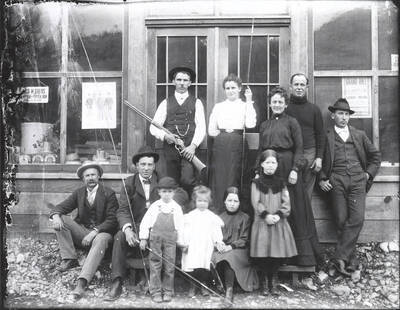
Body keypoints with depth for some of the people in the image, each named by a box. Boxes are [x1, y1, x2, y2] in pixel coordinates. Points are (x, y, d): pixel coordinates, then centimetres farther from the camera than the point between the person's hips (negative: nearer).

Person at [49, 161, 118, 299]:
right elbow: (60, 207, 6)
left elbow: (112, 220, -10)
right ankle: (70, 259, -18)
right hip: (82, 232, 5)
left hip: (102, 232, -4)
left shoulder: (109, 193, -3)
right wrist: (56, 215, -20)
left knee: (100, 241, -38)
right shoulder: (79, 193, 10)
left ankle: (82, 282, -49)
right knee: (61, 219, -14)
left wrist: (94, 232, -23)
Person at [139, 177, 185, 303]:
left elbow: (180, 226, 6)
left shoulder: (177, 208, 3)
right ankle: (155, 292, 10)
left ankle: (167, 291, 15)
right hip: (155, 238, 0)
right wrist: (143, 239, -1)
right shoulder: (154, 206, 1)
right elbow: (145, 222, 2)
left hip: (170, 240, 1)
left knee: (169, 266, 4)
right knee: (155, 265, 2)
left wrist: (181, 242, 5)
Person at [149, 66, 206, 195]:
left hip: (189, 149, -1)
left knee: (187, 180, -17)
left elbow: (201, 127, 2)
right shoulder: (166, 103, 14)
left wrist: (193, 146, -13)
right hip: (170, 148, 2)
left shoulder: (196, 103, 12)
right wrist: (164, 136, -13)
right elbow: (153, 127, 8)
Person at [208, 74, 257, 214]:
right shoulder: (218, 106, 14)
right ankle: (219, 209, 10)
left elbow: (250, 124, -11)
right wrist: (223, 133, -2)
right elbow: (211, 130, 12)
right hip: (220, 144, 2)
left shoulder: (245, 106, 8)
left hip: (237, 144, -2)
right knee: (219, 177, 0)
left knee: (234, 177, -2)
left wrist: (249, 101, -7)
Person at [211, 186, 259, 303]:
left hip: (238, 249, -3)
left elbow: (244, 240, 0)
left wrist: (231, 246, -15)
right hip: (221, 249, 3)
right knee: (212, 257, -29)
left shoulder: (244, 218, 7)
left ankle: (229, 289, -30)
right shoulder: (220, 218, 17)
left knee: (229, 257, -36)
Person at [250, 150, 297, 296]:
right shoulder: (257, 182, 4)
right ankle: (266, 283, 11)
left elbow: (286, 202, 3)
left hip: (279, 223, 2)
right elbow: (256, 202, -4)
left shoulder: (280, 182, 11)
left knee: (278, 253, -1)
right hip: (262, 223, -2)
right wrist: (266, 215, -15)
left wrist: (278, 215, -12)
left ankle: (273, 282, 14)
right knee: (262, 254, -4)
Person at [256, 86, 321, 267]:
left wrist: (295, 169, -13)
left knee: (292, 208, 0)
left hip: (287, 166, -3)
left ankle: (299, 252, 8)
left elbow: (299, 149, -2)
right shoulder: (264, 125, 16)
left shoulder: (291, 122, 4)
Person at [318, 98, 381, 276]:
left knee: (356, 219, -14)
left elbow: (375, 155, 24)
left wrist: (369, 173, 12)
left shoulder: (359, 135, 19)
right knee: (341, 221, -7)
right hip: (336, 181, -2)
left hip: (357, 180, 2)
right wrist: (321, 180, -2)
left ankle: (340, 257, -12)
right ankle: (351, 260, 1)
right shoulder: (325, 136, 10)